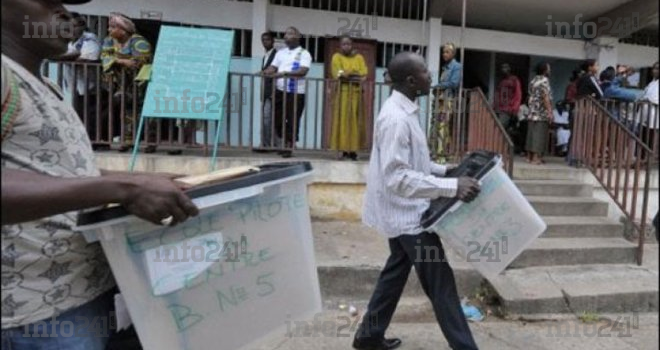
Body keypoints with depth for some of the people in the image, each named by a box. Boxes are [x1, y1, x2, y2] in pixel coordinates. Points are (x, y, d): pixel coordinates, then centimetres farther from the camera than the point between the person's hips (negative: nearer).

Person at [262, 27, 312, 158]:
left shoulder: (304, 54, -2)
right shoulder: (281, 52, 17)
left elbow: (303, 71, -16)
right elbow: (273, 67, 10)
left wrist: (284, 73, -26)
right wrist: (266, 72, -12)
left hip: (296, 92, -6)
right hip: (280, 91, 6)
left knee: (292, 121, -2)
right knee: (278, 119, 9)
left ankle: (289, 147, 8)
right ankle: (285, 143, 25)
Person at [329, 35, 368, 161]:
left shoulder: (359, 57, 14)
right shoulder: (337, 57, 7)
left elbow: (364, 75, 0)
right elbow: (337, 74, -8)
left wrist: (346, 73, -12)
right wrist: (356, 74, -9)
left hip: (356, 92, 2)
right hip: (343, 92, -2)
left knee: (355, 121, -2)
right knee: (343, 120, -7)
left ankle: (353, 149, -1)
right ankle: (344, 150, -8)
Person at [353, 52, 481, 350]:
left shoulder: (404, 111, 8)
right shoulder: (396, 118, -24)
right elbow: (397, 177, -30)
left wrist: (445, 171, 10)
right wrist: (451, 187, -33)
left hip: (406, 211, 11)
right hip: (408, 214, -11)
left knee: (397, 269, 20)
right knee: (440, 283, 0)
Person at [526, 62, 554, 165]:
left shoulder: (533, 80, 16)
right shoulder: (544, 80, -9)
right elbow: (545, 97, -16)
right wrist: (550, 111, -17)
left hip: (532, 112, 8)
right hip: (542, 113, -8)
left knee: (531, 133, 8)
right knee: (539, 134, -7)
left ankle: (529, 156, 11)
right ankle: (536, 158, -7)